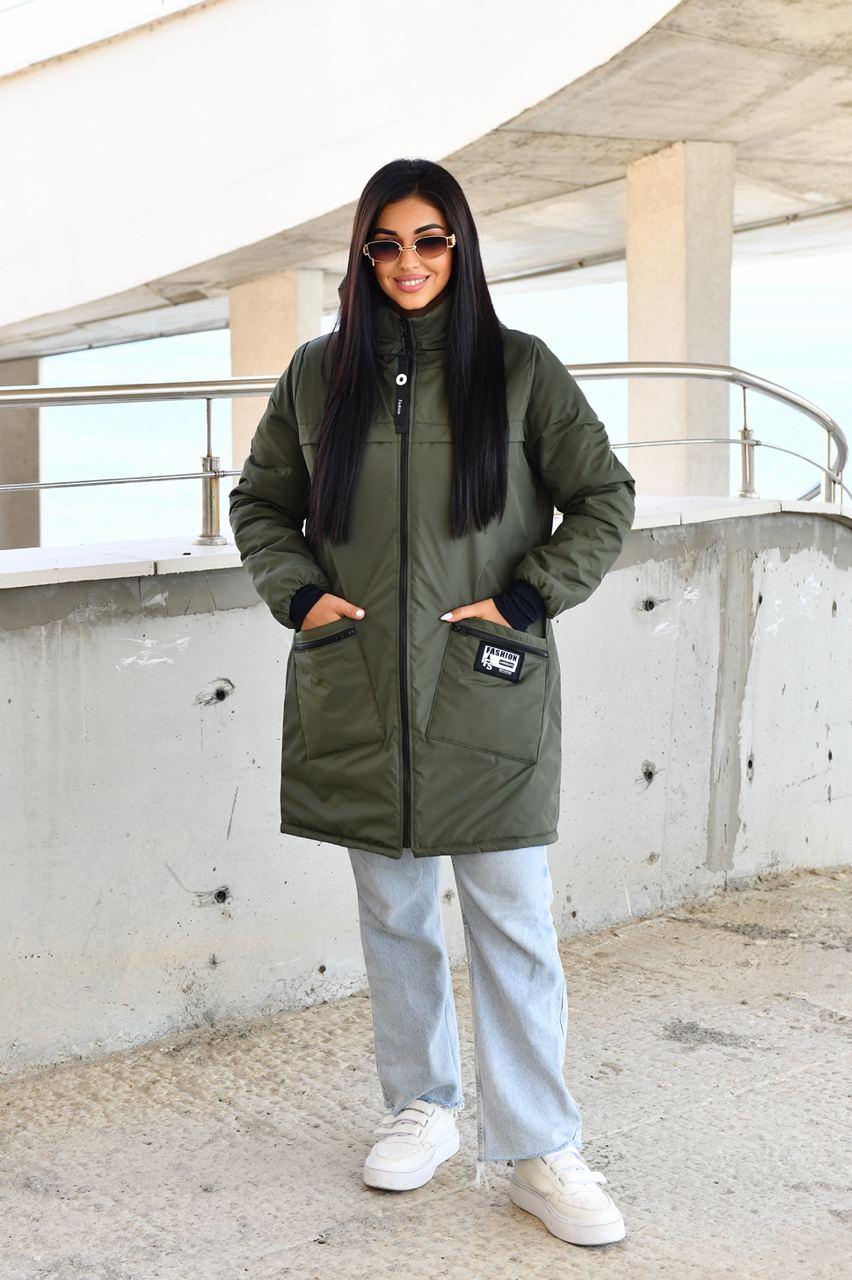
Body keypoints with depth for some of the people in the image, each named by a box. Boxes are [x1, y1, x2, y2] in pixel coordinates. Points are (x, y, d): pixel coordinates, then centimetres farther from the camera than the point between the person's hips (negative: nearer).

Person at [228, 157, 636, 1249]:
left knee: (514, 928, -2)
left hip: (487, 691, -3)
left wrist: (527, 596, -8)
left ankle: (539, 1152, 8)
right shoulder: (320, 371, 7)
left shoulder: (519, 367, 1)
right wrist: (297, 591, 0)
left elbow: (604, 500, 3)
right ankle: (421, 1107, 30)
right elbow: (258, 501, 16)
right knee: (392, 915, 13)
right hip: (358, 695, 3)